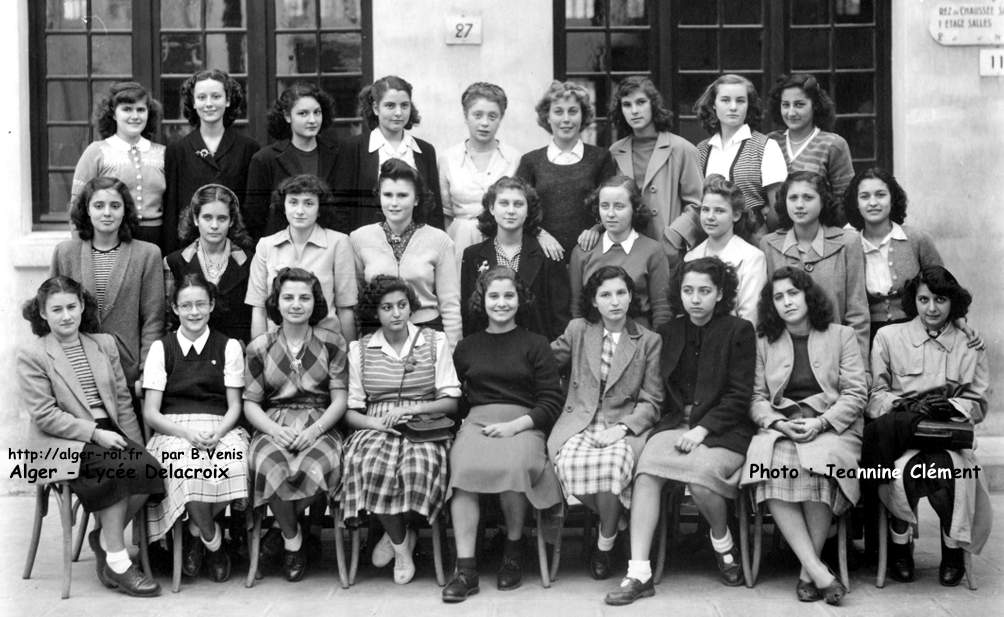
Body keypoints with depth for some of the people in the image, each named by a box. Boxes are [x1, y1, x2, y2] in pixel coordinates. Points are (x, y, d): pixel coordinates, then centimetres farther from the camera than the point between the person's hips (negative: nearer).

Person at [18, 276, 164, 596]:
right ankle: (116, 562, -18)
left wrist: (136, 447, 2)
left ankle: (105, 537, 0)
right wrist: (94, 433, -18)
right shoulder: (31, 355, -1)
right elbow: (44, 415, -8)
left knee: (150, 468, -24)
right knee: (117, 469, -31)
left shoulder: (105, 344, 15)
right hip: (62, 443, -5)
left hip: (110, 432, 5)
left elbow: (123, 399, 13)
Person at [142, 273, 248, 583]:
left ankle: (195, 531, -7)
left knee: (230, 465, -35)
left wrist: (217, 433, -14)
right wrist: (187, 433, -15)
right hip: (173, 430, -1)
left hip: (220, 428, 1)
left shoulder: (229, 347, 13)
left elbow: (235, 406, 8)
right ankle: (213, 539, -11)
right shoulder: (161, 348, 10)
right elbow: (150, 412, 3)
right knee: (184, 467, -37)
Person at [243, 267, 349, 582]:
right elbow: (251, 403, 8)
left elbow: (339, 399, 3)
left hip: (319, 428, 0)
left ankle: (283, 527, -3)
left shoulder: (332, 343, 7)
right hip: (273, 428, 1)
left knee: (314, 469, -35)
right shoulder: (260, 347, 10)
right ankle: (293, 538, -8)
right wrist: (276, 431, -12)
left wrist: (313, 431, -14)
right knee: (271, 467, -34)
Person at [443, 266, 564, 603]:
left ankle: (514, 548, -7)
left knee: (511, 465, -35)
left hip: (523, 425, -2)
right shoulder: (467, 347, 20)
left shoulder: (535, 344, 11)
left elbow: (552, 403, 4)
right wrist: (468, 422, -1)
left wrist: (515, 425, -10)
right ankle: (465, 568, -29)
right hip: (477, 422, 2)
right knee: (463, 466, -32)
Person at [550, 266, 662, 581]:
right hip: (580, 422, 1)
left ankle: (605, 544, -10)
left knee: (612, 463, -36)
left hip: (625, 427, -1)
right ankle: (617, 517, -4)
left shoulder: (649, 341, 8)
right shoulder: (577, 330, 11)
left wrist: (622, 427, -11)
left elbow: (651, 401, 4)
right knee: (571, 463, -34)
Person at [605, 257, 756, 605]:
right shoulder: (669, 333, 16)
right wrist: (680, 424, -1)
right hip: (676, 423, 4)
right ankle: (639, 574, -29)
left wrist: (703, 429, -15)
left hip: (723, 430, -3)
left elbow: (739, 395, -5)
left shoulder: (739, 331, 2)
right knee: (646, 470, -27)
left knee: (699, 475, -33)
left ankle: (724, 546, 0)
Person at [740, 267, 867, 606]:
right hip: (780, 426, 2)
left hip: (831, 425, -1)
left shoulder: (841, 336, 11)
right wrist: (778, 422, -10)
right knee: (773, 470, -33)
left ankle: (807, 573, -24)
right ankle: (818, 572, -33)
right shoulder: (764, 343, 17)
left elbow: (856, 393, 3)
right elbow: (756, 397, 11)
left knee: (818, 465, -36)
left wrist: (821, 423, -12)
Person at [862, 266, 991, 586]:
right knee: (907, 469, -35)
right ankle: (900, 544, -9)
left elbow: (978, 405, 11)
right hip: (902, 437, 0)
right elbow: (874, 397, 6)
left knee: (942, 467, -34)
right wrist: (906, 404, -13)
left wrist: (949, 406, -9)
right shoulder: (889, 337, 12)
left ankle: (954, 548, -7)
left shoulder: (970, 344, 15)